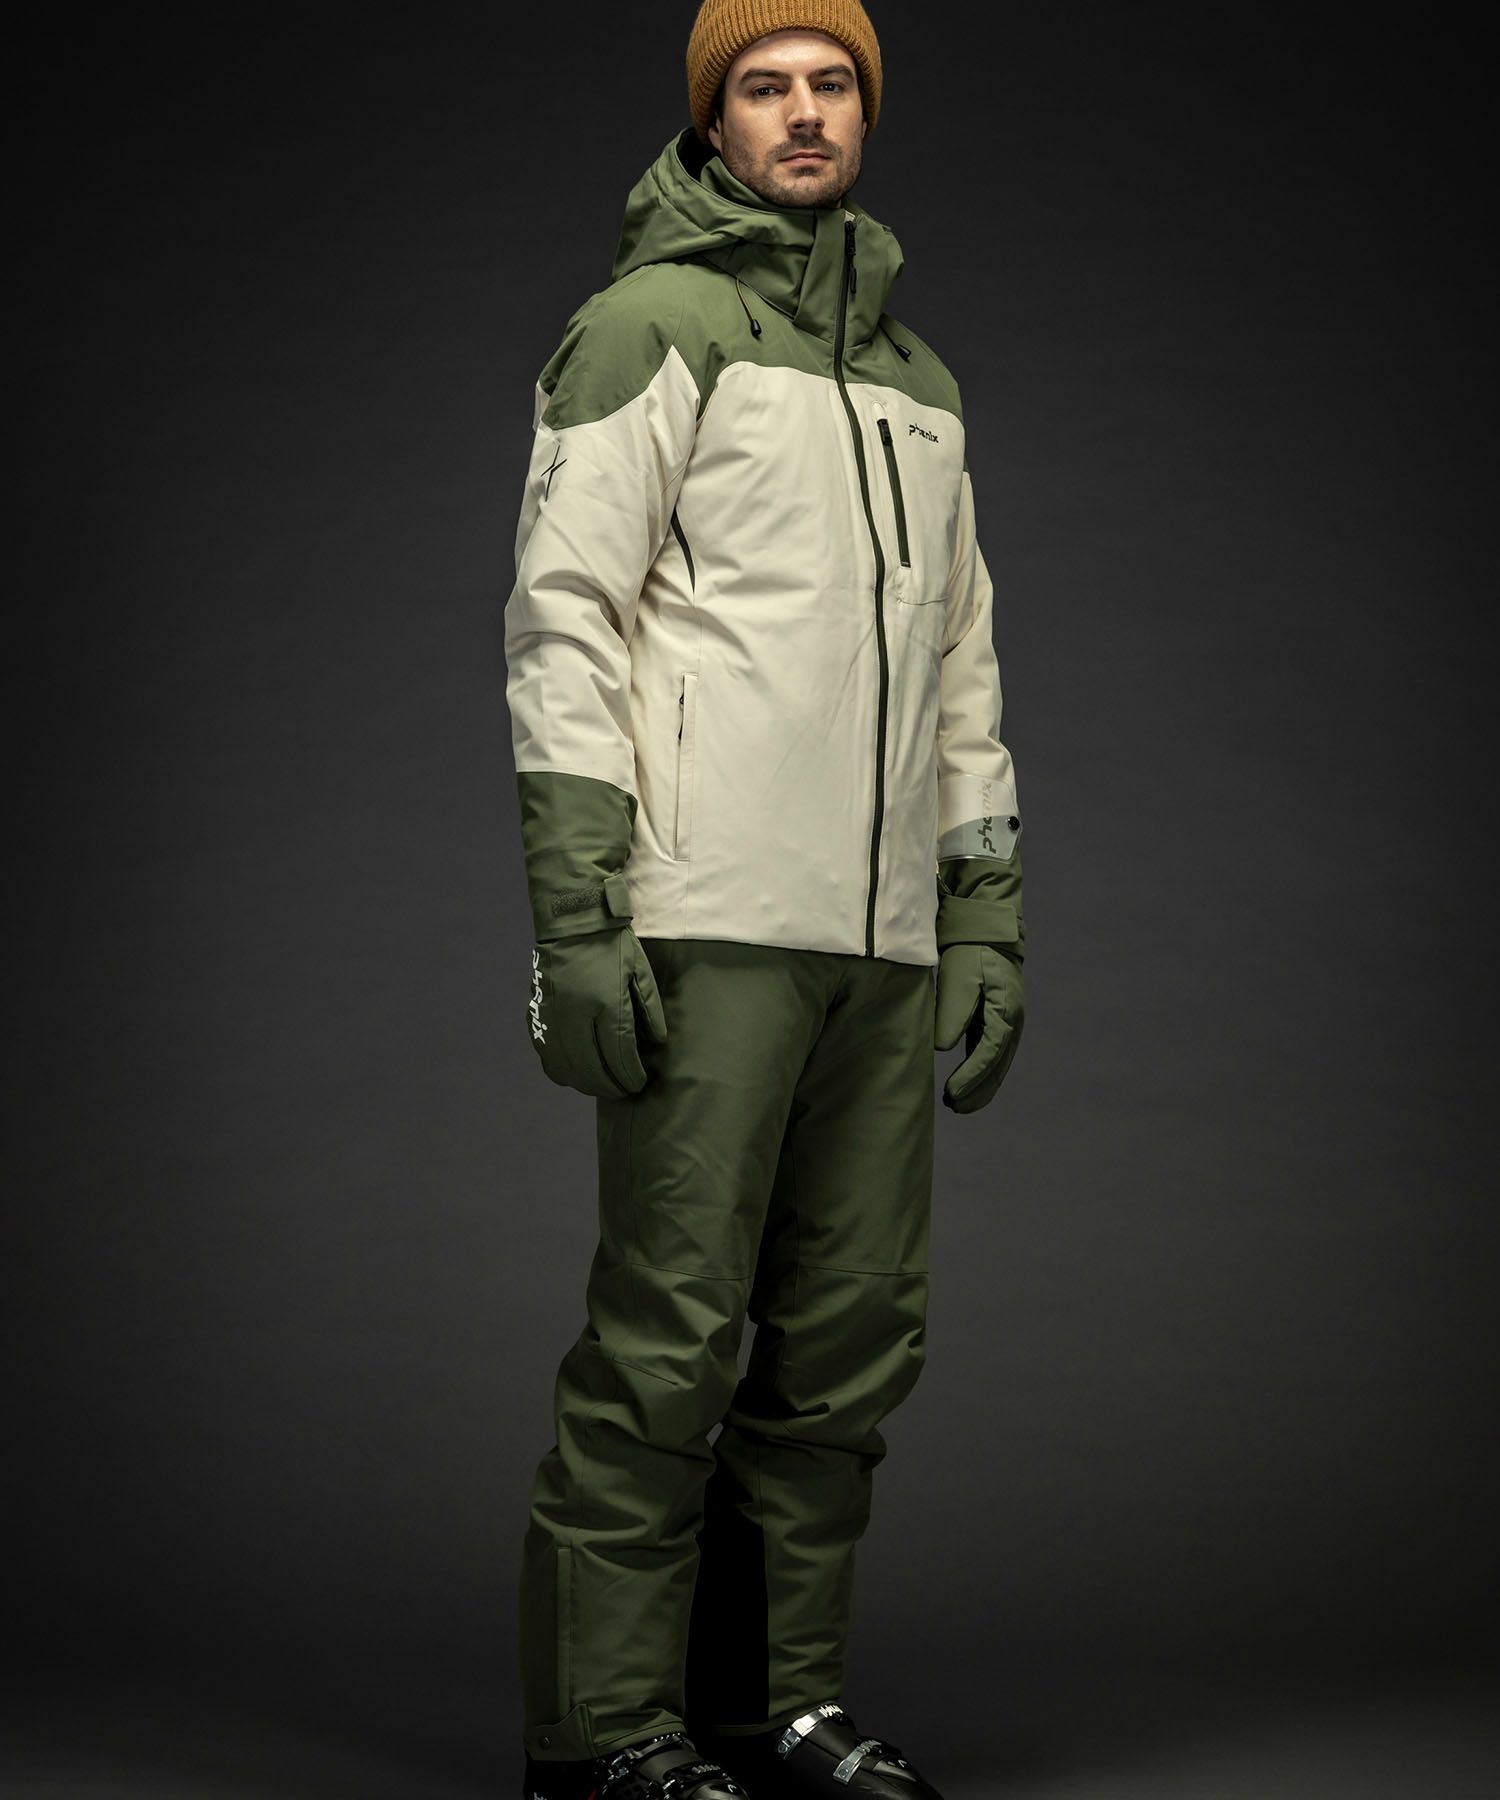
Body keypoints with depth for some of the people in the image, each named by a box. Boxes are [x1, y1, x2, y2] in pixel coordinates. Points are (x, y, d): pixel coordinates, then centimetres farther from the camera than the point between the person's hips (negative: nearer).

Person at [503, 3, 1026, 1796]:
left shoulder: (913, 374, 22)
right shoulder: (653, 324, 1)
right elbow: (562, 614, -7)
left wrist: (987, 913, 16)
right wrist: (574, 913, -15)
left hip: (884, 933, 7)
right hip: (710, 915, -7)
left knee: (853, 1331, 7)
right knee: (672, 1324, -7)